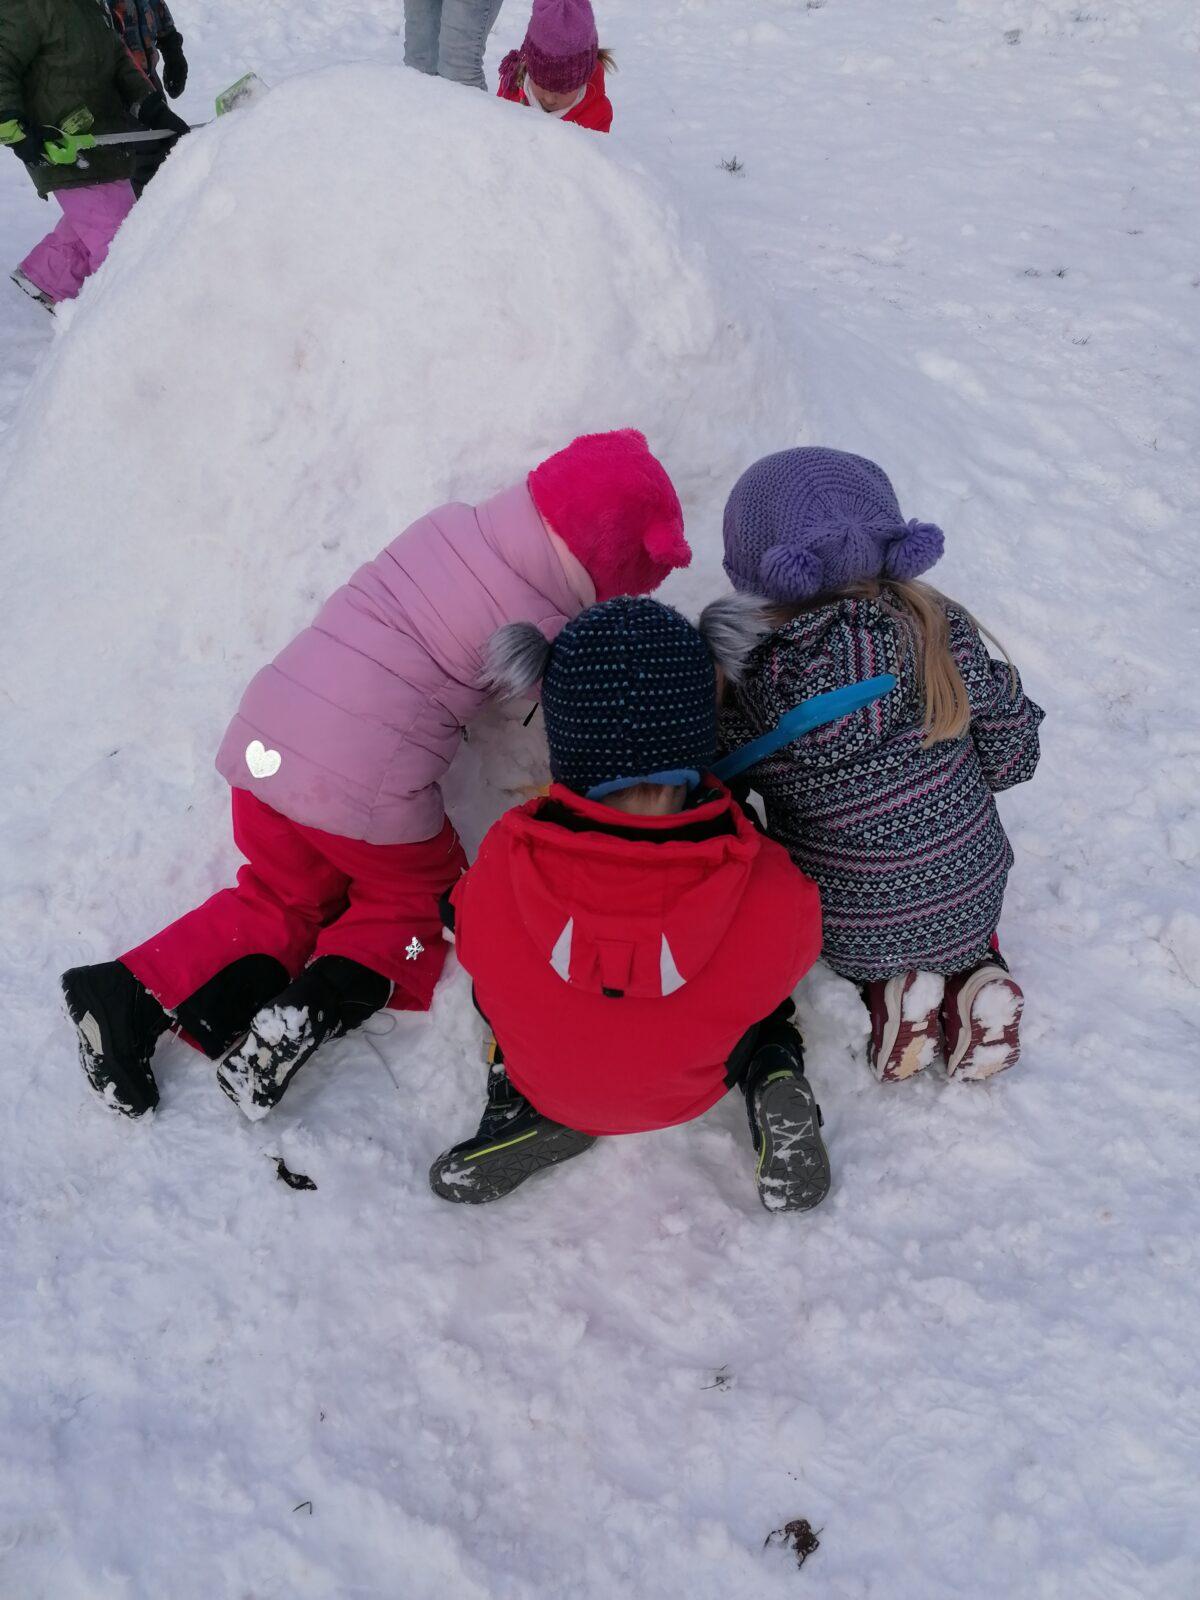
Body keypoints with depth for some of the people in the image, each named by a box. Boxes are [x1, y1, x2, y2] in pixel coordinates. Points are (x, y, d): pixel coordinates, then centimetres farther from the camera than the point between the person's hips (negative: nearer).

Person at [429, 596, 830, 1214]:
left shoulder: (496, 879, -37)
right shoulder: (773, 898, -38)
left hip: (553, 1085, 1)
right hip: (692, 1092, 0)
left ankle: (525, 1107, 11)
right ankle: (771, 1078, 2)